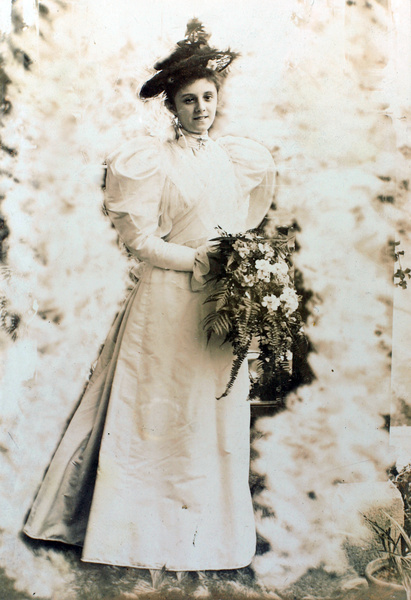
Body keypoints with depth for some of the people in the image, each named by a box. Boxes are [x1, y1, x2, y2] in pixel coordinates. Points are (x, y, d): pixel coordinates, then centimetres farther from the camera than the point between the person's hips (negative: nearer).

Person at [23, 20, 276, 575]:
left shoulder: (236, 161, 12)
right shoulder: (154, 161, -5)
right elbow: (140, 239, -10)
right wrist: (200, 261, -16)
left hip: (222, 307, 6)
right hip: (167, 306, -5)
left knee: (217, 415, 10)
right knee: (159, 414, 2)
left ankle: (208, 527, 25)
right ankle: (148, 526, 18)